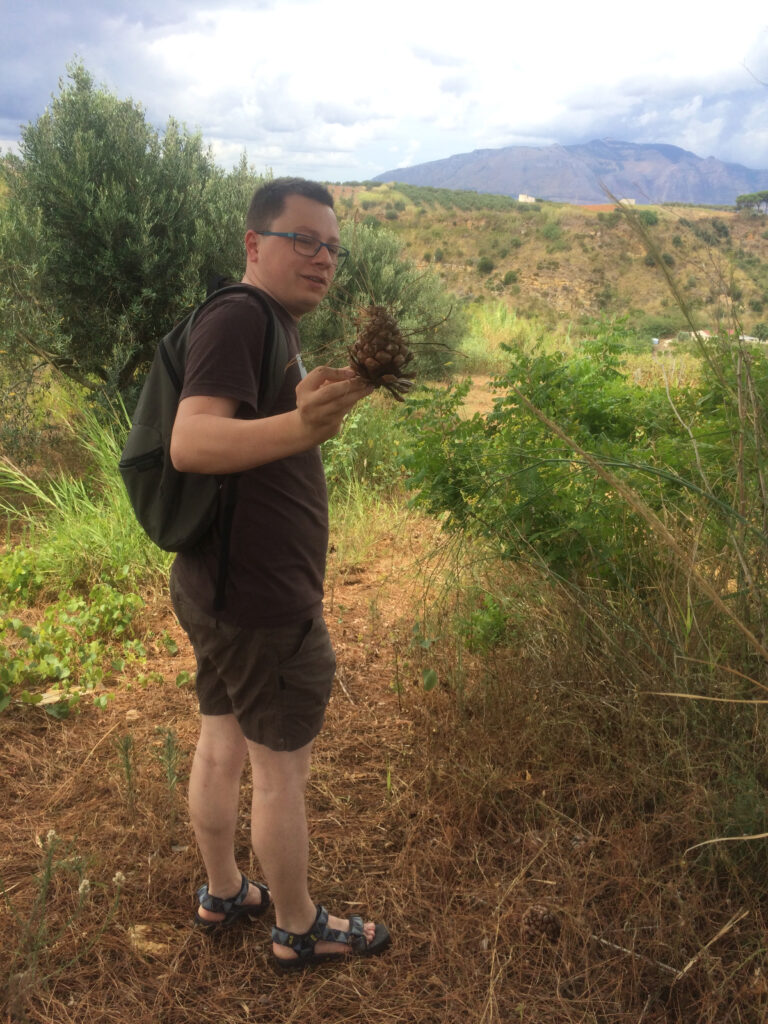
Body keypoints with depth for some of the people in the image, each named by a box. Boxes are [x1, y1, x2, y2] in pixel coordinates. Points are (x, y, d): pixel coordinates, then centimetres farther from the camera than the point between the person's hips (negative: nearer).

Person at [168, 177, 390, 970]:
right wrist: (298, 426, -48)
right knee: (281, 767, 7)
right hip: (260, 603, -10)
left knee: (222, 742, 21)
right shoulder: (239, 317, -18)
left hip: (216, 586, 10)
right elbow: (190, 443, -34)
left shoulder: (268, 327, 13)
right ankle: (298, 929, 27)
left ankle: (222, 893, 41)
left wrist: (312, 405, 14)